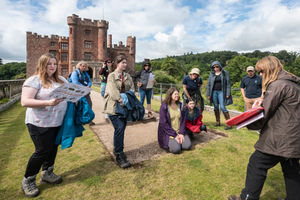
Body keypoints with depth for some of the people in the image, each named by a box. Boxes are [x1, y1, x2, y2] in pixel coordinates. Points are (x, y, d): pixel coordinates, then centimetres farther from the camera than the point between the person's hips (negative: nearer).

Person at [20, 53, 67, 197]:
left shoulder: (61, 80, 9)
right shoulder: (34, 80, -11)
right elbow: (25, 102, -19)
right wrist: (48, 102, -32)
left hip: (57, 122, 7)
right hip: (40, 124, -6)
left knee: (53, 148, 16)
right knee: (42, 151, 0)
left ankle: (47, 173, 39)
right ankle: (27, 181, 24)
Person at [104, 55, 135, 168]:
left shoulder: (128, 76, 16)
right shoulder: (111, 76, 0)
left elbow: (132, 89, 10)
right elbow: (113, 91, -14)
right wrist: (121, 100, -22)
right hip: (114, 106, -5)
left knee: (121, 128, 8)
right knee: (120, 127, -17)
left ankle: (117, 150, 27)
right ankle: (119, 156, -9)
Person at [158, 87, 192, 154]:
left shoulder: (180, 105, 5)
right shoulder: (164, 106, -11)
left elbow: (183, 120, 5)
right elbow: (163, 123, -14)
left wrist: (181, 133, -9)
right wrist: (174, 135, -16)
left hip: (179, 131, 5)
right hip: (168, 132, -5)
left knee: (188, 146, -16)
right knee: (176, 149, -24)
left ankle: (176, 142, 12)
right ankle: (170, 144, 8)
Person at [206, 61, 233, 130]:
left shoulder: (225, 73, 1)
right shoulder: (212, 74, 8)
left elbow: (228, 84, 0)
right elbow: (209, 84, 9)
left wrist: (228, 93, -7)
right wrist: (208, 94, 6)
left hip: (221, 92, -3)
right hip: (214, 92, 3)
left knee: (222, 107, -9)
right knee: (216, 107, 8)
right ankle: (217, 122, 21)